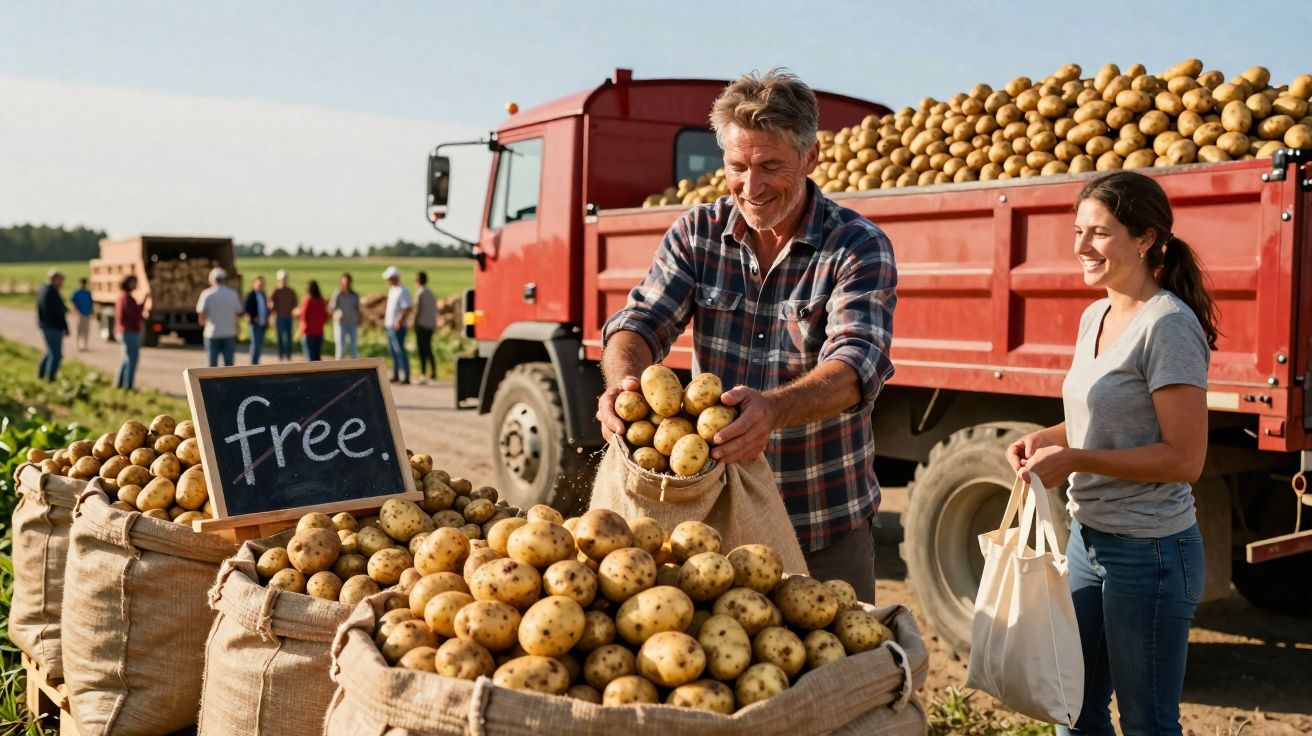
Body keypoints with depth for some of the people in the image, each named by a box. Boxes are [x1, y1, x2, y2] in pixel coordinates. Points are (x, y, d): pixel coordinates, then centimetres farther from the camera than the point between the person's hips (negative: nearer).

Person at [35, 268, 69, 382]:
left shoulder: (42, 290, 10)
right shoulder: (52, 292, -21)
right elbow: (59, 313, -19)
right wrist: (65, 328, -14)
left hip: (45, 325, 10)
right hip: (53, 327, -10)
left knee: (51, 351, 24)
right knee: (56, 354, -3)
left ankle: (41, 373, 29)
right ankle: (50, 378, 1)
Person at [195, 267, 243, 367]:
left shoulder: (207, 294, -5)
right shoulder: (233, 294, 0)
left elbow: (201, 313, -10)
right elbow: (239, 312, 4)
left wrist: (202, 321, 11)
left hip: (212, 333, -1)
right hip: (229, 333, 1)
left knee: (212, 363, 5)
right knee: (229, 363, 5)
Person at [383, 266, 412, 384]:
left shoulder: (402, 291, -13)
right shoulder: (392, 289, 16)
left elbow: (407, 309, -19)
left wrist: (399, 322, -23)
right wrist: (385, 317, 18)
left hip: (397, 326, -10)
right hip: (390, 325, 10)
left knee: (399, 350, -10)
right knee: (392, 350, 13)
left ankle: (406, 376, -8)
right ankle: (396, 375, 21)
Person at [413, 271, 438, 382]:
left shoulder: (419, 292, -10)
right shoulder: (430, 292, 13)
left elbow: (418, 309, -15)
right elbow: (435, 309, 16)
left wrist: (414, 323, -10)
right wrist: (435, 325, 21)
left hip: (422, 324, -7)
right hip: (431, 324, 8)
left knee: (422, 349, -6)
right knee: (428, 349, 15)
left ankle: (423, 372, -9)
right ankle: (433, 372, 14)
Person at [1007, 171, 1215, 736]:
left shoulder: (1168, 326, -18)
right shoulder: (1096, 316, 8)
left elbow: (1185, 458, -20)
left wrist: (1074, 460, -21)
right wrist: (1048, 438, 3)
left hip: (1149, 554, -8)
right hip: (1088, 538, 8)